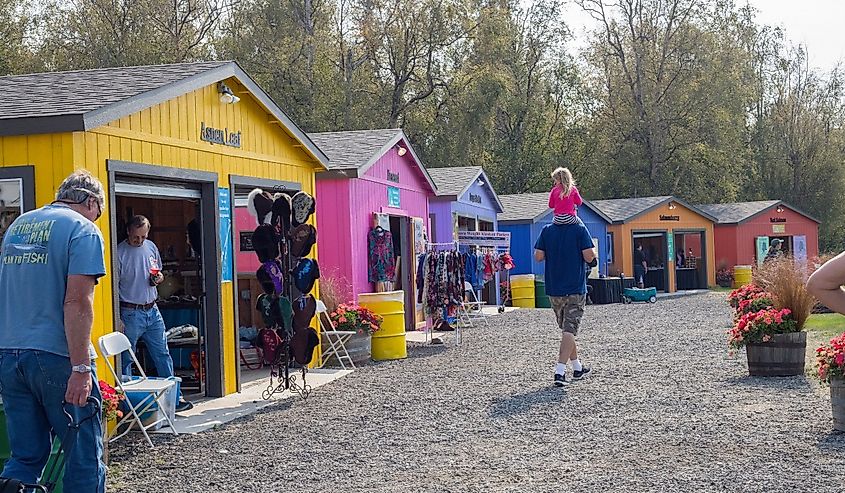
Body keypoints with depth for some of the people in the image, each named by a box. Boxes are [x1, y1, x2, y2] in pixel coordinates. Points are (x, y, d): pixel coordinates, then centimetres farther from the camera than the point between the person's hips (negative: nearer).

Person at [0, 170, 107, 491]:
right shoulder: (83, 230, -7)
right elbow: (77, 302, -17)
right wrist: (81, 368, -19)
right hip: (57, 356, -7)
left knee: (26, 458, 12)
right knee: (83, 457, 4)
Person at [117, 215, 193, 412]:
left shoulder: (151, 247, 8)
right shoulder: (119, 253, -10)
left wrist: (158, 277, -3)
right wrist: (117, 319, -15)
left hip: (152, 310, 6)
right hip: (130, 313, -6)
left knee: (163, 355, 8)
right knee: (126, 360, 2)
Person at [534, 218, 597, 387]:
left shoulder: (547, 230, 1)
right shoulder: (580, 229, -9)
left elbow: (538, 256, -2)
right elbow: (589, 257, -14)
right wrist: (593, 255, 8)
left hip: (554, 290, 4)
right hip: (575, 290, -4)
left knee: (567, 329, 18)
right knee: (569, 330, -4)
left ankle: (577, 368, 29)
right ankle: (560, 371, -16)